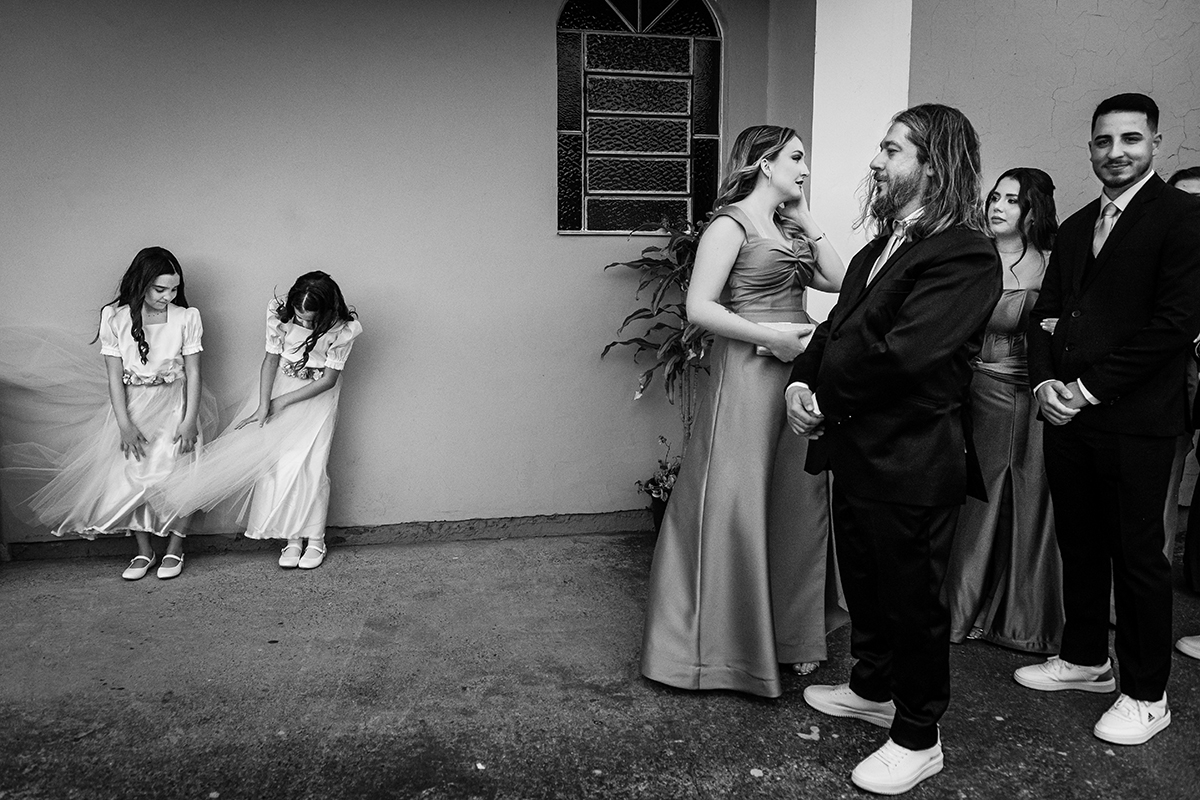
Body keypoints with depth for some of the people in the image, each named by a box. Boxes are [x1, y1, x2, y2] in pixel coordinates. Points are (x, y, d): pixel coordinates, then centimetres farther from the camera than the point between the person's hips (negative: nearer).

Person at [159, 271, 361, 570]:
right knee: (274, 458, -6)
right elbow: (271, 359, -10)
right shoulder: (280, 312, -18)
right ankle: (291, 538, 2)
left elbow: (329, 378, -16)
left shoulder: (343, 329, -24)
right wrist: (263, 405, -18)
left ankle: (315, 539, 1)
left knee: (307, 464, -12)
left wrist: (283, 401, -16)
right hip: (280, 385, 3)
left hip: (317, 395, -2)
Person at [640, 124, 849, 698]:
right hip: (748, 373, -8)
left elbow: (839, 281, 10)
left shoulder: (789, 227, 16)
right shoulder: (732, 223, -7)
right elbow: (699, 308, -15)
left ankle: (787, 630, 27)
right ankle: (713, 643, 13)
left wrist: (806, 221, 9)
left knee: (796, 502, 11)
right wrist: (770, 335, -18)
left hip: (797, 373, 8)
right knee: (731, 505, -2)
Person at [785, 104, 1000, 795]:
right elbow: (839, 327, 11)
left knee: (913, 597, 8)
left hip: (912, 463, -8)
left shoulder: (965, 256, -18)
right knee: (865, 581, 23)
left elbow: (901, 354, -26)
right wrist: (803, 382, -7)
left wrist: (826, 398, -13)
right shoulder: (882, 245, 11)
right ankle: (874, 687, 46)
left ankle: (918, 738, 27)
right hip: (859, 451, 9)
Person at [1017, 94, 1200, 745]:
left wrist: (1088, 388, -15)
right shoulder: (1075, 228, 16)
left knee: (1137, 555, 3)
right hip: (1067, 415, 6)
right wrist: (1044, 381, -4)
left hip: (1135, 421, -6)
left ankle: (1146, 695, 18)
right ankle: (1084, 658, 31)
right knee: (1079, 544, 14)